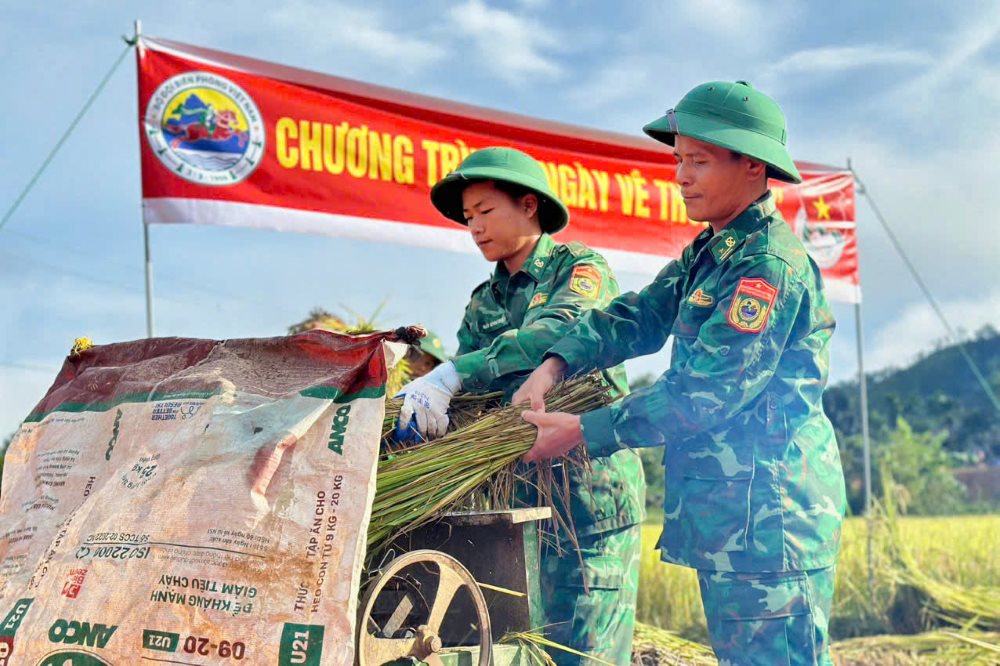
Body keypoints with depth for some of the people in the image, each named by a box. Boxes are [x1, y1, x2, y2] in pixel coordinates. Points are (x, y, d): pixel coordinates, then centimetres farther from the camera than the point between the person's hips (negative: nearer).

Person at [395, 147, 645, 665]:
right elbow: (468, 376, 4)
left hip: (590, 490, -6)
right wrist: (418, 401, -19)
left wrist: (452, 375, -31)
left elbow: (555, 335, -22)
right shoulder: (483, 303, 18)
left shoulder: (581, 269, -2)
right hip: (518, 492, 6)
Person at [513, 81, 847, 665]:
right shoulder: (709, 252, 16)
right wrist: (556, 364, -8)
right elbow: (641, 316, 10)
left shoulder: (771, 264, -17)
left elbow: (703, 393, -21)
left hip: (767, 512, -10)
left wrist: (583, 432, -16)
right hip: (725, 512, 10)